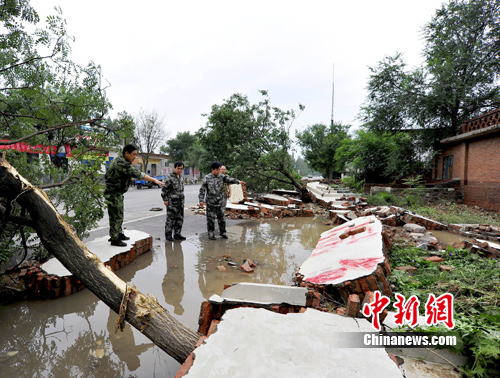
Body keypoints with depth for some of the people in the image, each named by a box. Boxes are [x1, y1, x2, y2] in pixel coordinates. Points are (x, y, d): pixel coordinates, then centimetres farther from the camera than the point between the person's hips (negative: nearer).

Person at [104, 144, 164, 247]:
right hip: (114, 193, -11)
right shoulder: (121, 163, -23)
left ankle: (119, 234, 31)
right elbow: (138, 174, -30)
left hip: (118, 193, 11)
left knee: (119, 215, 19)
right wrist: (154, 180, -32)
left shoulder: (118, 160, 11)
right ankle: (114, 239, 5)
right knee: (116, 216, -3)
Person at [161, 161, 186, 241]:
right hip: (172, 203, -8)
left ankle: (177, 234, 21)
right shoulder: (170, 177, -12)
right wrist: (165, 200, -12)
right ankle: (168, 234, 12)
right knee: (170, 219, 1)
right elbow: (164, 189, -12)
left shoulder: (180, 177, 12)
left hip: (180, 203, 8)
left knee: (180, 219, 11)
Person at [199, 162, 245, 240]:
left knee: (222, 218, 9)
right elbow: (202, 190, -5)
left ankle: (222, 232, 26)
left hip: (220, 202, 3)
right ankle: (211, 234, 16)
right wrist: (201, 200, -13)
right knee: (211, 219, 3)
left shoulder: (221, 177, 2)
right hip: (210, 203, -3)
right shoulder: (207, 178, -6)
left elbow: (229, 179, -15)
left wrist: (238, 181, -31)